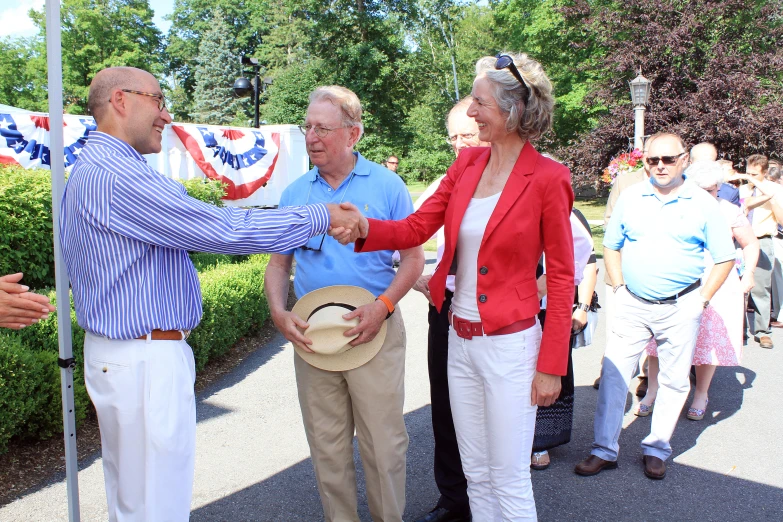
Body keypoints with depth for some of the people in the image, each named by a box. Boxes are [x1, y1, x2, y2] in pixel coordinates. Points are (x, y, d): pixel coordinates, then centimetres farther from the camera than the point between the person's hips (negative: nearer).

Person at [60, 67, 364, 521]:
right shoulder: (119, 176, -21)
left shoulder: (92, 170, 15)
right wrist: (321, 218, -15)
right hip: (146, 361, -11)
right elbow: (225, 229, -23)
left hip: (118, 355, 11)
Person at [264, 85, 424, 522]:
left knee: (383, 443, 4)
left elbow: (413, 257, -2)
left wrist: (383, 306, -17)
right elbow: (279, 263, 12)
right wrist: (279, 312, -6)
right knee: (327, 445, 13)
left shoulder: (386, 185, -2)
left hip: (375, 330, -3)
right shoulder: (295, 193, 7)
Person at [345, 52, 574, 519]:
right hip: (460, 339, 6)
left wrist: (551, 366, -10)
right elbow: (417, 227, 4)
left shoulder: (548, 178, -13)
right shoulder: (467, 163, 5)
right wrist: (365, 229, -15)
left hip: (509, 345, -6)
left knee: (509, 480, 9)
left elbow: (561, 278, -10)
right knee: (476, 473, 20)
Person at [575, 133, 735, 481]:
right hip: (632, 305, 1)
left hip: (680, 308, -1)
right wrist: (619, 287, 3)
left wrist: (702, 299, -4)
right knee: (614, 373, -1)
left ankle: (656, 449, 25)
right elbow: (611, 246, 12)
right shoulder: (630, 198, 4)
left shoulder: (703, 204, -1)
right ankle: (605, 450, 9)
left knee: (674, 380, 8)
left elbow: (725, 259, 3)